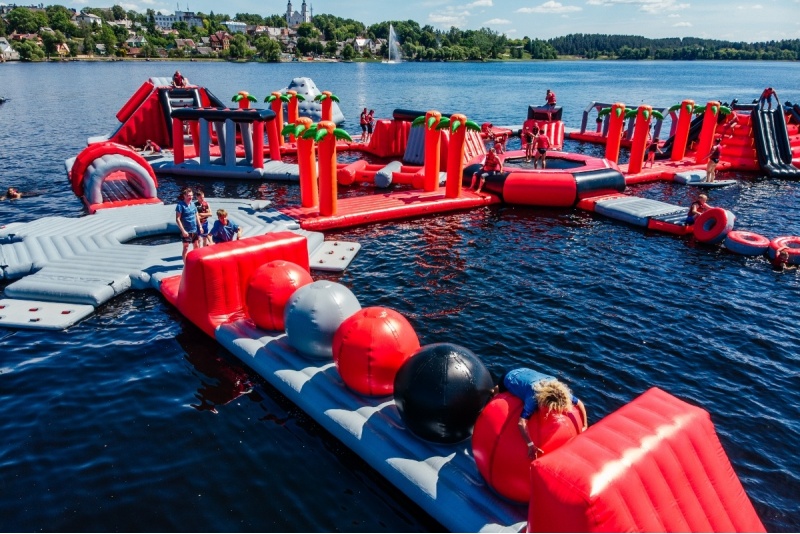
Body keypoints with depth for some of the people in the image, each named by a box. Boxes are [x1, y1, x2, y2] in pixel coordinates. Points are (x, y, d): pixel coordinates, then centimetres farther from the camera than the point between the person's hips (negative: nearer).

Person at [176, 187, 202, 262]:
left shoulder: (193, 204, 6)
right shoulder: (180, 205, -14)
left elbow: (197, 216, 15)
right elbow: (177, 219, -17)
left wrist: (200, 227, 10)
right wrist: (183, 230, -20)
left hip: (194, 230, 7)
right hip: (186, 231, -7)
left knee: (196, 246, 15)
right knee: (186, 248, 1)